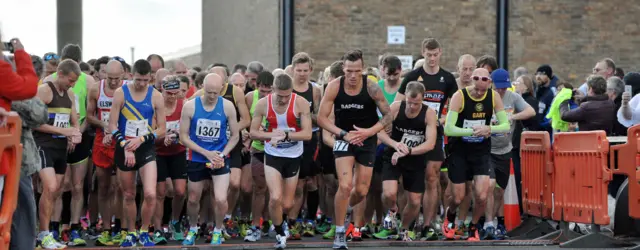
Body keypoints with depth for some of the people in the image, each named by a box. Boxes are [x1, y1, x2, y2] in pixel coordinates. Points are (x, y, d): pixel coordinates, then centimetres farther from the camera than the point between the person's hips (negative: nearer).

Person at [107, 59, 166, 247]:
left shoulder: (156, 96, -4)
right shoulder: (120, 93, -5)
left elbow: (162, 129, -1)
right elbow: (112, 125, -5)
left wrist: (141, 139, -15)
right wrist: (125, 146, -17)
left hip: (146, 149, 0)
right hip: (124, 149, 1)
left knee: (150, 194, -15)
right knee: (128, 195, 10)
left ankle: (144, 233, 6)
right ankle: (131, 234, 27)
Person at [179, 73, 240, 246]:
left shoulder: (227, 106, -10)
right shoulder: (190, 106, -13)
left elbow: (235, 135, 0)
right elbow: (183, 137, -8)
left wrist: (222, 155, -14)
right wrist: (206, 153, -16)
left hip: (220, 158, -1)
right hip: (197, 159, 1)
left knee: (221, 200, -14)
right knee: (193, 199, 16)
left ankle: (218, 231, 14)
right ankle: (193, 229, 44)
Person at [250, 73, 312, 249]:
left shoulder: (301, 103, -15)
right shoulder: (263, 103, -11)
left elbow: (307, 134, -17)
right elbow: (253, 132, -4)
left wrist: (286, 135, -31)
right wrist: (272, 135, -22)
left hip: (293, 157, 0)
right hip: (273, 156, 0)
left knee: (287, 204, 9)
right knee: (275, 198, -17)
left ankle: (280, 222, 45)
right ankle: (280, 234, 8)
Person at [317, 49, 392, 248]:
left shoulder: (372, 87, -16)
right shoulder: (334, 87, -15)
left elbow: (388, 116, -7)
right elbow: (321, 118, -10)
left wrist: (369, 131, -21)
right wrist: (343, 134, -20)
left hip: (367, 140, 1)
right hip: (344, 138, -1)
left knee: (361, 191, 7)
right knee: (345, 186, -17)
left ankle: (347, 208, 44)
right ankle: (340, 232, -3)